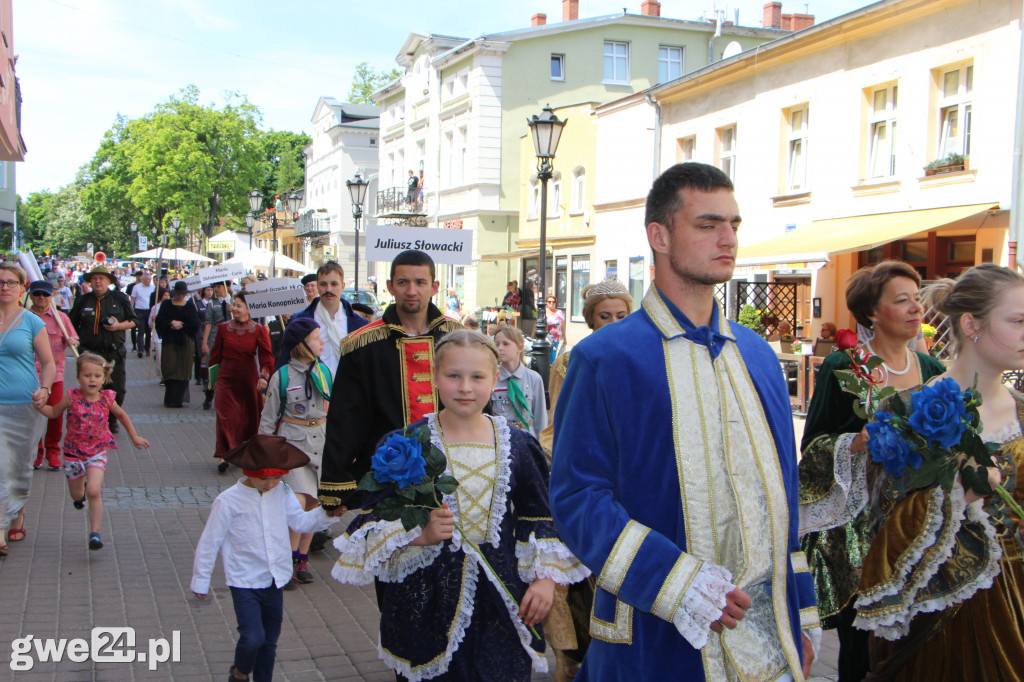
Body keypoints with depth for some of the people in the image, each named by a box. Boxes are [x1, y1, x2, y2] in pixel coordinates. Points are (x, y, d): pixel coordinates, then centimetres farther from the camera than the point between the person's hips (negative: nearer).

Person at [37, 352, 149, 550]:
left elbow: (121, 415, 12)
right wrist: (40, 405, -15)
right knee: (76, 495, 16)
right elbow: (54, 412, 6)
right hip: (73, 452, 1)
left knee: (93, 492, -17)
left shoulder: (107, 399, -7)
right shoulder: (71, 397, -10)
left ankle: (95, 533, -9)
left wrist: (134, 436, 18)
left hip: (97, 452, -1)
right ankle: (80, 491, 55)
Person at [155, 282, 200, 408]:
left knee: (182, 371, -4)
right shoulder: (166, 305, 9)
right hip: (169, 341, 0)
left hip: (186, 342, 0)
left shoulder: (190, 306, 9)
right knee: (170, 369, -6)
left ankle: (178, 399, 0)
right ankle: (171, 399, 0)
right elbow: (159, 321, -1)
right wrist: (171, 322, -14)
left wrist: (180, 325, -7)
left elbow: (195, 324, 0)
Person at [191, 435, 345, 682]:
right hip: (245, 584, -5)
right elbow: (209, 543, -8)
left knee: (270, 640, 15)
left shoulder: (282, 492, -3)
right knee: (253, 638, -16)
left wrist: (327, 513, -6)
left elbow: (300, 521, 10)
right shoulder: (228, 501, -16)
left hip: (275, 581, 5)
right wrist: (200, 581, 0)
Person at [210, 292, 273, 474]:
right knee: (225, 415, -9)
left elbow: (266, 356, -4)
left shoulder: (258, 330, -2)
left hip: (249, 377, 0)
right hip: (227, 377, 1)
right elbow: (216, 354, 11)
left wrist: (264, 376, -17)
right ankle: (224, 455, -9)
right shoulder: (223, 328, 4)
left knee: (250, 415, 8)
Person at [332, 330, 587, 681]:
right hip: (426, 602, -2)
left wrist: (545, 578, 2)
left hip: (502, 602, 2)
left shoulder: (518, 445, 6)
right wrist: (420, 533, -19)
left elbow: (540, 520, 13)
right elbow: (372, 522, -2)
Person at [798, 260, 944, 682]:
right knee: (861, 647, 0)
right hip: (857, 524, -4)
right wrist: (855, 443, -22)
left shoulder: (931, 369, 9)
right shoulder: (842, 367, -7)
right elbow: (812, 445, -6)